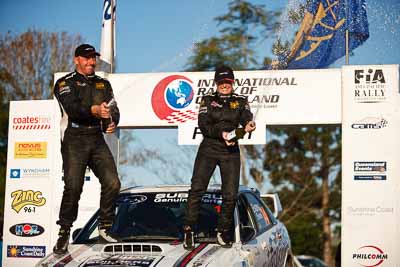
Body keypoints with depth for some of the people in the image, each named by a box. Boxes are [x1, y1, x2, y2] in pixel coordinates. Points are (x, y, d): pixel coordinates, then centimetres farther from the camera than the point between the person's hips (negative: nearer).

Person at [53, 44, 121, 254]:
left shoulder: (103, 84, 20)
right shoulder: (65, 83, 2)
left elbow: (113, 108, 14)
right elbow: (72, 107, -16)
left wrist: (112, 122, -10)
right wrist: (94, 110, -34)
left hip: (97, 140, 5)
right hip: (74, 141, -4)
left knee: (112, 182, -9)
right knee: (73, 187, -13)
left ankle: (105, 229, 5)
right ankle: (64, 233, 0)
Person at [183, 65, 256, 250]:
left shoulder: (241, 101, 11)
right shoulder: (208, 100, 7)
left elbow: (246, 118, -8)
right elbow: (203, 125, -6)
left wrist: (249, 125, -32)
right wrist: (221, 134, -23)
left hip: (231, 151, 1)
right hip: (208, 149, -1)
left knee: (230, 194, -3)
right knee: (197, 188, -13)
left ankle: (223, 231, 16)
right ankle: (189, 231, -9)